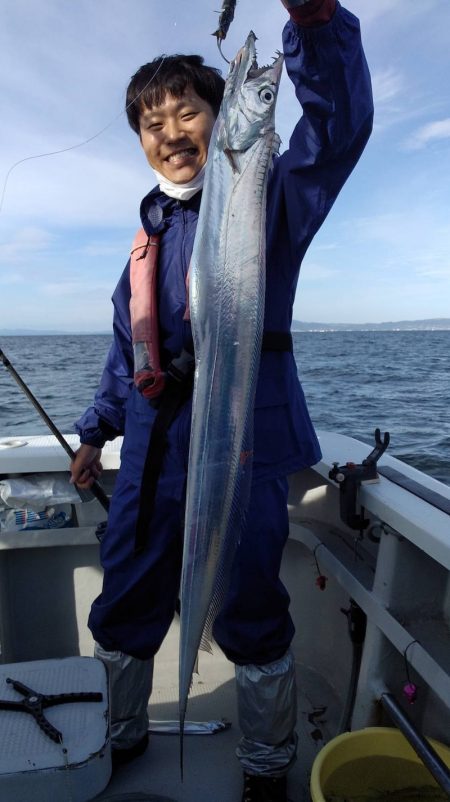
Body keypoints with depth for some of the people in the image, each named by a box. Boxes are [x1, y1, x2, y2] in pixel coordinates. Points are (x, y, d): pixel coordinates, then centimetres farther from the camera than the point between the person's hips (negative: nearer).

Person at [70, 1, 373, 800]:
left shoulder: (267, 195, 2)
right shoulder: (152, 228, 16)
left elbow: (338, 126, -17)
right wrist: (97, 429, 18)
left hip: (245, 444, -5)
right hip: (153, 448, 6)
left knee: (251, 619, 7)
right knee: (122, 609, 14)